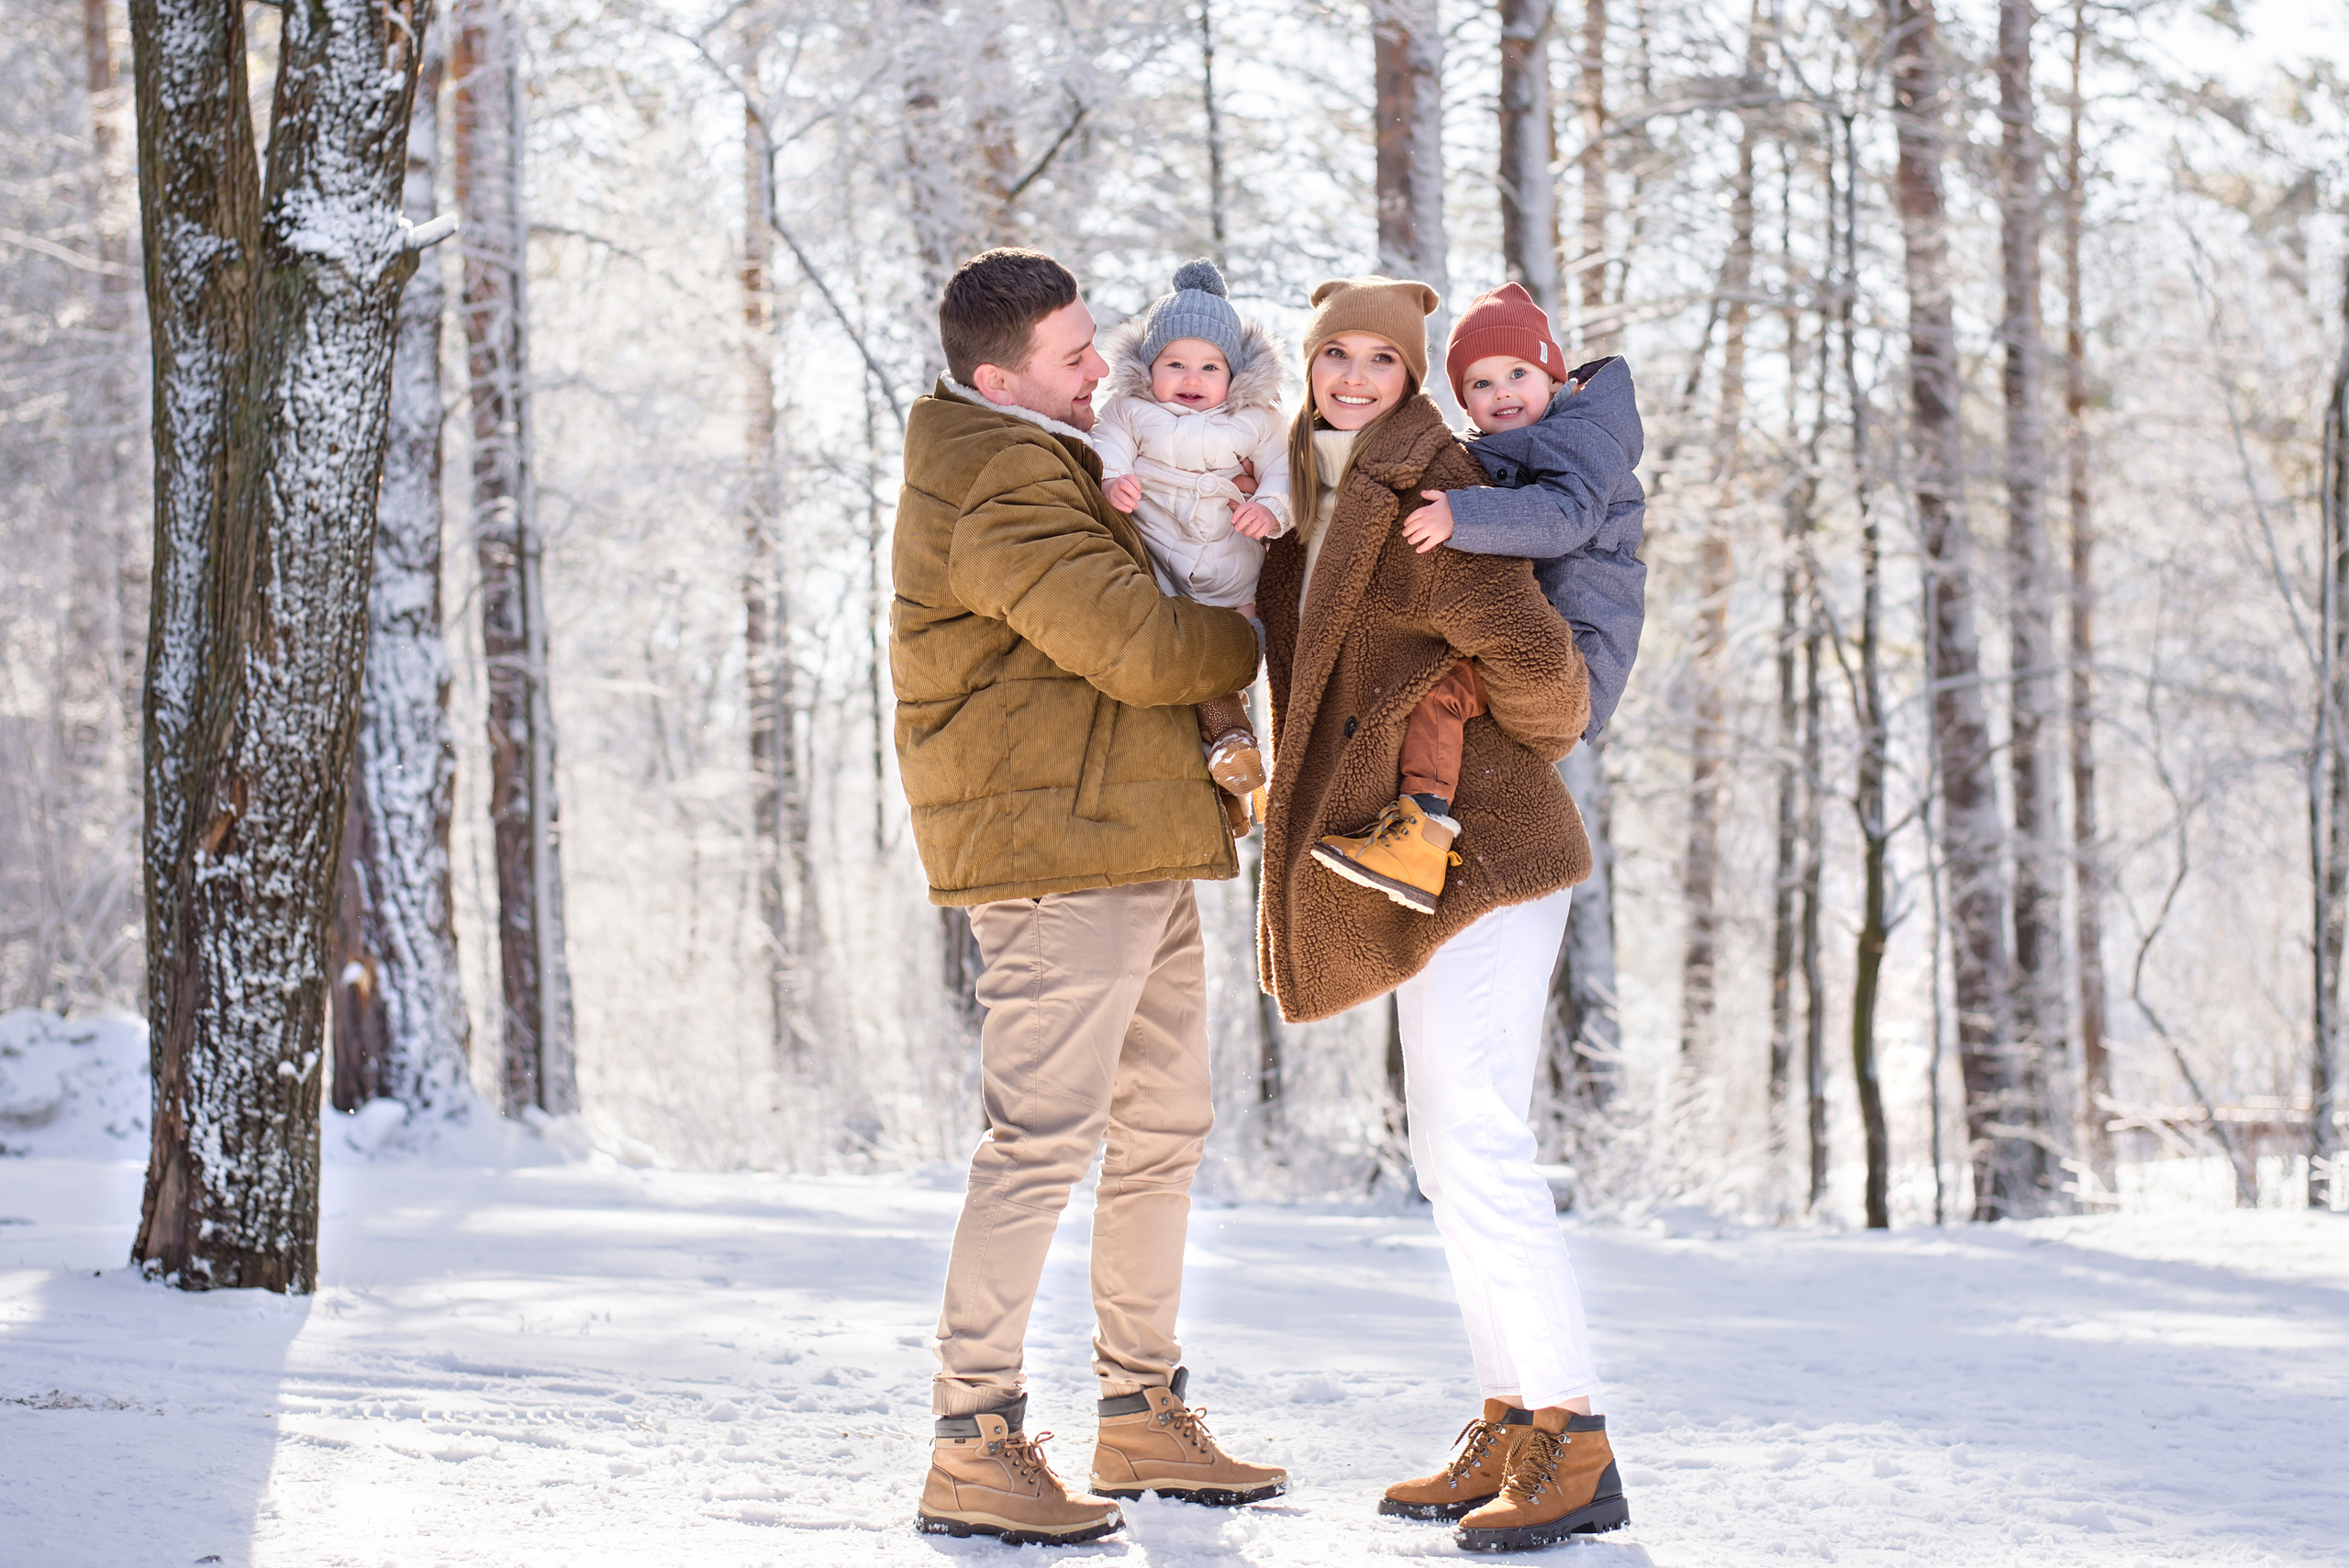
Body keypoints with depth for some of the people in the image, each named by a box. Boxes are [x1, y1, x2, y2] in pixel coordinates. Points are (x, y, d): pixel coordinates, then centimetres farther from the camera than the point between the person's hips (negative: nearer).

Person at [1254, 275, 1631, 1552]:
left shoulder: (1420, 492, -15)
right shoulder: (1320, 497, 16)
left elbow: (1531, 653, -20)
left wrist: (1545, 726, -1)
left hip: (1479, 846, -10)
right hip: (1429, 859, 10)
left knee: (1476, 1141, -15)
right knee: (1451, 1146, 11)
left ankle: (1574, 1445, -13)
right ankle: (1512, 1429, 17)